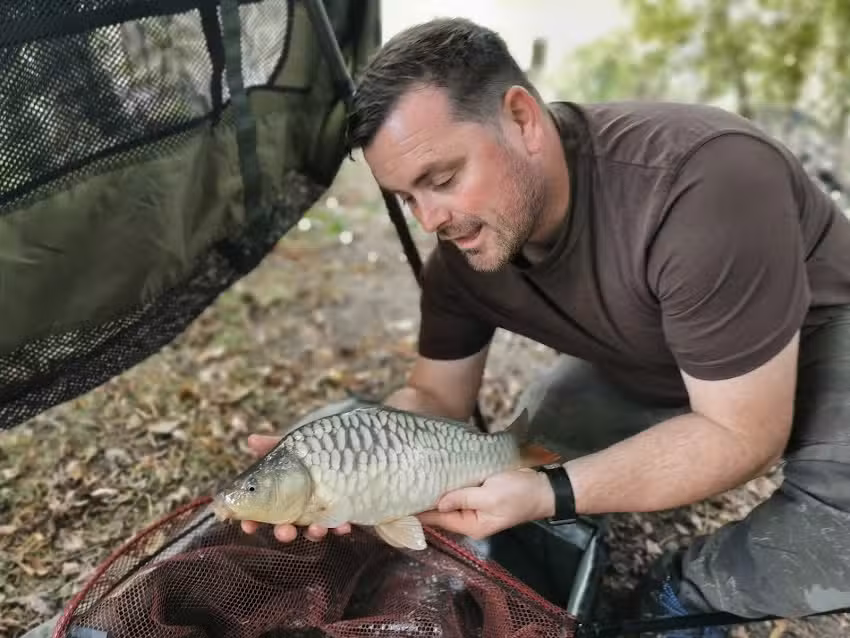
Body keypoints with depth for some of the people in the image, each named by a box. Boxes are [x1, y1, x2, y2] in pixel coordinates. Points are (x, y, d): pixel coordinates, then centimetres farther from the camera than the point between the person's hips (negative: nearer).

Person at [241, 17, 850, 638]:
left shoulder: (701, 186, -39)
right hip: (647, 365, 5)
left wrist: (550, 494, -40)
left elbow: (741, 436, -33)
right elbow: (437, 395, -10)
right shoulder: (461, 248, -19)